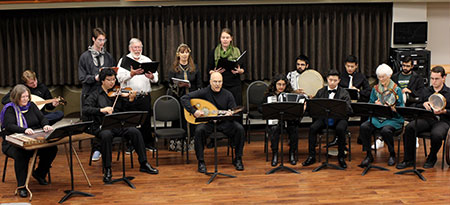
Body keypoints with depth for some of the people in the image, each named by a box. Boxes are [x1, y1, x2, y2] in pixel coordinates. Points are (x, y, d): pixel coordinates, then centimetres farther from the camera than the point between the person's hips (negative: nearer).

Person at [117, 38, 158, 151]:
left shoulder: (147, 60, 14)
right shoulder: (124, 60, 5)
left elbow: (156, 77, 7)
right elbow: (120, 77, -9)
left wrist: (151, 77, -16)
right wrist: (131, 74, -25)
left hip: (145, 96, 2)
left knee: (146, 120, 5)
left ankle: (148, 143, 18)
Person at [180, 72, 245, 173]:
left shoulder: (228, 95, 1)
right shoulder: (204, 92, -5)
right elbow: (184, 98, -8)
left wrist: (231, 114, -24)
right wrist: (194, 111, -20)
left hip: (224, 123, 2)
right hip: (207, 122, -2)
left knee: (239, 128, -23)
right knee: (199, 130, -33)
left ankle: (238, 159, -5)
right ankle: (201, 162, -17)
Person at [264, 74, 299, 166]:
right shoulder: (269, 95, 9)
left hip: (289, 120, 1)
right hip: (274, 121, 0)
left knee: (294, 129, -30)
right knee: (274, 129, -33)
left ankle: (292, 153, -12)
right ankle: (275, 154, -20)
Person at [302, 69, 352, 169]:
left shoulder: (344, 93, 4)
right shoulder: (321, 92, 13)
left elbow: (348, 109, -8)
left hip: (339, 118, -2)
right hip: (324, 117, 2)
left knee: (340, 129, -34)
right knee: (312, 128, -25)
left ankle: (341, 157, -16)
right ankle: (311, 156, -13)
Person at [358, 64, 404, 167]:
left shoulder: (396, 89, 2)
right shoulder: (375, 89, 12)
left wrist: (394, 109, -23)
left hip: (393, 119, -3)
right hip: (376, 118, 3)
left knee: (385, 130, -35)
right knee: (363, 127, -26)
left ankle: (392, 155, -7)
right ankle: (369, 155, -12)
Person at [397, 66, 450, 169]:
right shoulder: (425, 91, 18)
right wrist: (423, 104, -4)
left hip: (442, 121, -3)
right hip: (426, 119, 3)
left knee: (436, 134, -37)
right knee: (409, 127, -27)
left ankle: (432, 158, -4)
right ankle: (408, 160, -17)